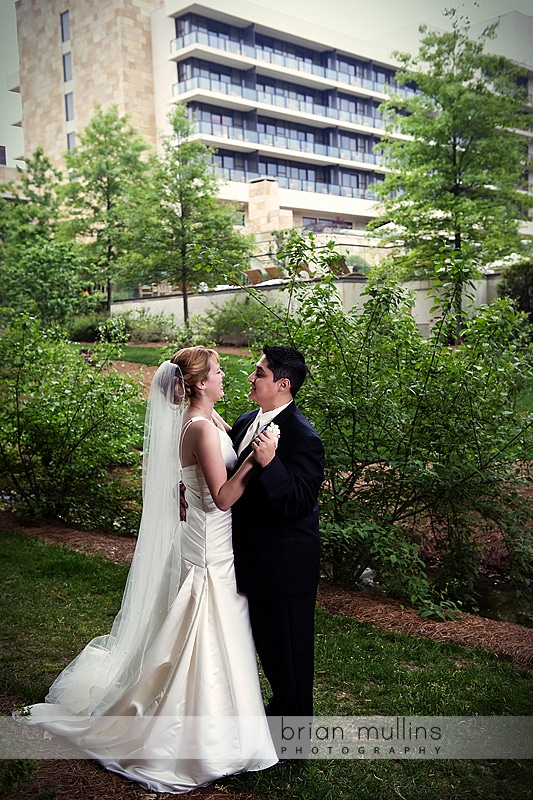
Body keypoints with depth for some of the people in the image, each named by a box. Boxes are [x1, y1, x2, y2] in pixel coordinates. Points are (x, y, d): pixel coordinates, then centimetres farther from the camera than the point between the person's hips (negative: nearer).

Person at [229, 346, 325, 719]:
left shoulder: (303, 438, -22)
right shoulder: (246, 422, 4)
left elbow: (300, 503, -29)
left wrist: (269, 463, -40)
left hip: (285, 565, -9)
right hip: (255, 558, 9)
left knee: (289, 651, 9)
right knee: (266, 641, 25)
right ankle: (280, 706, 46)